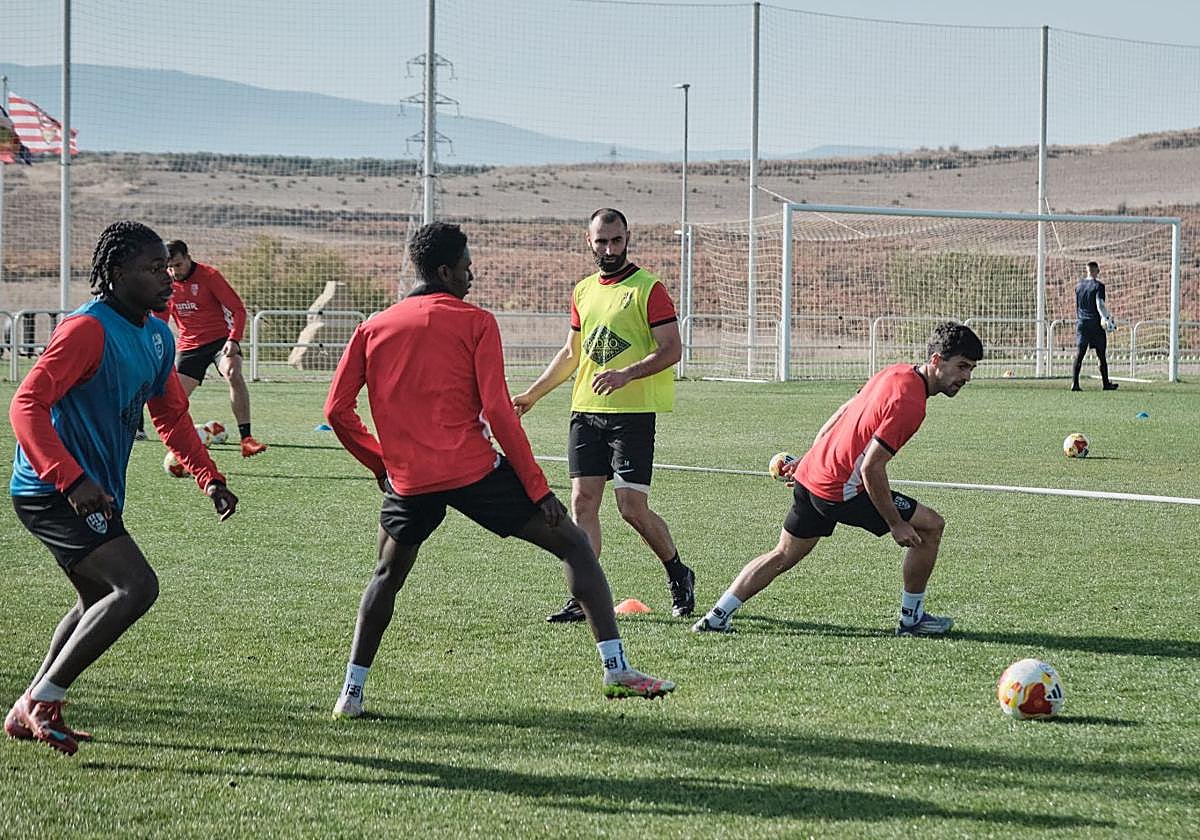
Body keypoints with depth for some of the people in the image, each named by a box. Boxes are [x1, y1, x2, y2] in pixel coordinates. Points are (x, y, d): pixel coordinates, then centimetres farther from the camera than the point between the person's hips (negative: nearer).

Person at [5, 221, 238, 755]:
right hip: (54, 492, -10)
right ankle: (43, 701, -13)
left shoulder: (158, 336, 11)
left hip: (92, 493, 10)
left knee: (100, 602, 21)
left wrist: (209, 478, 9)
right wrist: (73, 481, -34)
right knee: (137, 586, -21)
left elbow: (172, 416, 22)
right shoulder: (89, 329, -18)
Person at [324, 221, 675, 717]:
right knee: (573, 543, 5)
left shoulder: (372, 329, 11)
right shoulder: (475, 323, -1)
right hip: (475, 470, -4)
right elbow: (497, 412, -9)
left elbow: (337, 411, 8)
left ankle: (351, 693, 17)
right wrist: (538, 488, -6)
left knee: (387, 577, 27)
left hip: (407, 480, 4)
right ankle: (616, 668, -5)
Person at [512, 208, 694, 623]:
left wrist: (626, 374, -24)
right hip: (585, 411, 6)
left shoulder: (648, 288, -6)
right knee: (582, 501, -1)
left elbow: (672, 349, -11)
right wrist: (532, 394, 23)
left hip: (633, 413, -6)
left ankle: (678, 574, 16)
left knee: (632, 507, -8)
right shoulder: (583, 291, 15)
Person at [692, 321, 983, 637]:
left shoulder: (895, 373, 7)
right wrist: (896, 524, -17)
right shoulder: (909, 403, -22)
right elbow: (871, 468, -24)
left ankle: (716, 618, 18)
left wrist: (810, 460, 28)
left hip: (811, 475, 9)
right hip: (843, 490, -9)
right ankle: (911, 618, 12)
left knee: (784, 555, 21)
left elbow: (842, 413, 18)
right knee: (930, 526, 1)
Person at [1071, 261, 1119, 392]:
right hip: (1095, 324, -4)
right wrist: (1106, 318, -22)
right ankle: (1106, 383, 15)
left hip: (1081, 323, 4)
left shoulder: (1079, 285, 9)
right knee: (1102, 356, 8)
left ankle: (1074, 383, -13)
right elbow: (1099, 304, -20)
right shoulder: (1098, 286, -8)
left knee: (1079, 355, -2)